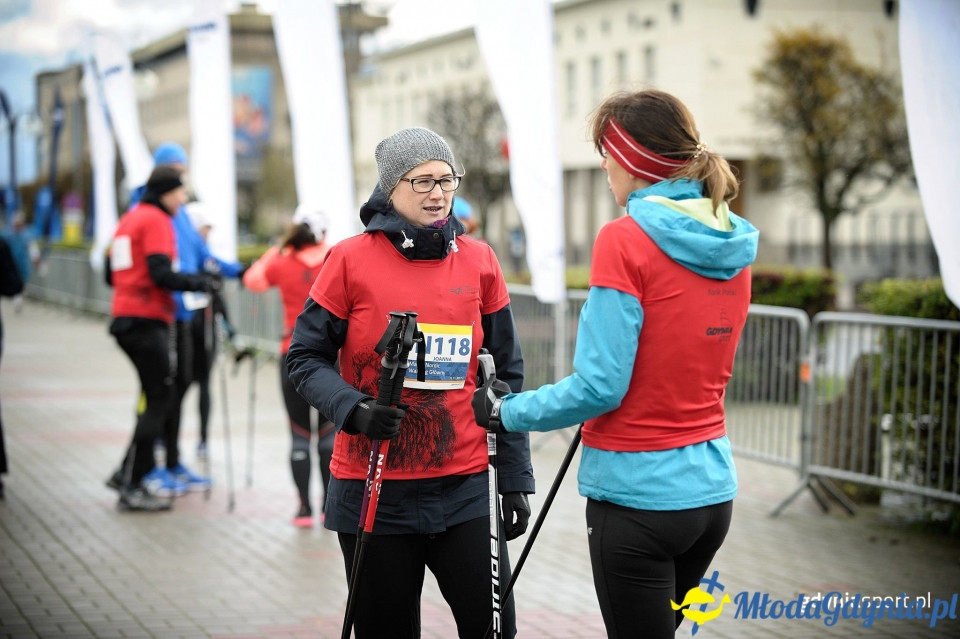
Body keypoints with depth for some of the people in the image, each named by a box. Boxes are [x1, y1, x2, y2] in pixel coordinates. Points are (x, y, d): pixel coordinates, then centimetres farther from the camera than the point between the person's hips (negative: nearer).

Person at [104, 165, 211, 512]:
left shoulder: (128, 219, 19)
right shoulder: (156, 220, -9)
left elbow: (111, 273, 23)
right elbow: (161, 274, -20)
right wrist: (198, 282, -12)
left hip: (124, 318, 10)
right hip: (147, 322, -10)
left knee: (155, 397, 14)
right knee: (159, 399, -6)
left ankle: (129, 473, 15)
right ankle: (132, 487, -6)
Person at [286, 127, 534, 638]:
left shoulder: (479, 261, 4)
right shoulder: (350, 260, -3)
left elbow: (507, 377, 8)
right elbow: (306, 357, 0)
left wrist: (515, 479, 6)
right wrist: (354, 409, -19)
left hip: (465, 488, 2)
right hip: (374, 493, -2)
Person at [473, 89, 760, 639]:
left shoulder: (626, 240, -15)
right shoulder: (734, 246, 6)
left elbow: (599, 385, -17)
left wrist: (507, 411, -4)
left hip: (637, 494, -7)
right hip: (712, 489, 7)